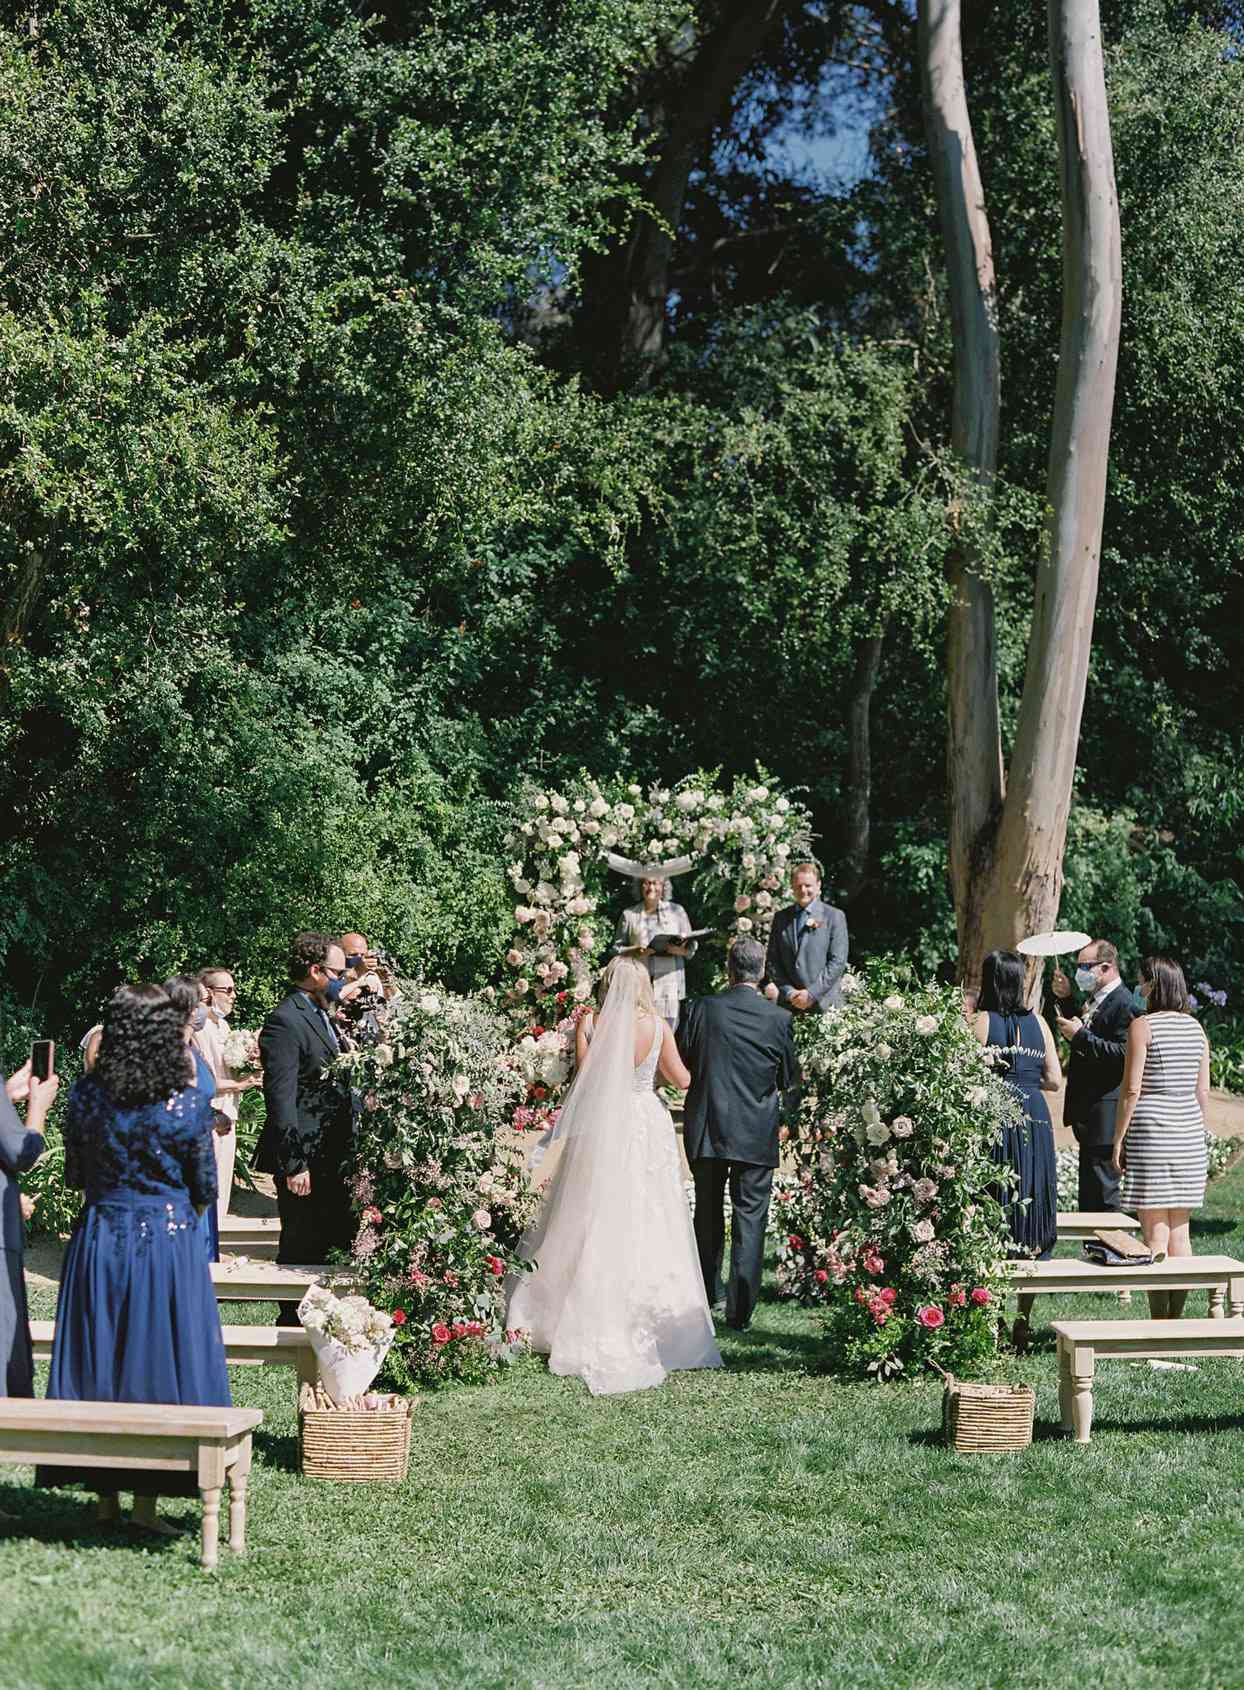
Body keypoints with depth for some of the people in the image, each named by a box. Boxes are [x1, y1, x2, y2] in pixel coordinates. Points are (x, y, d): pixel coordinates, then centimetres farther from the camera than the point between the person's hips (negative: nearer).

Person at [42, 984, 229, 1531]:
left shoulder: (86, 1094, -5)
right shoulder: (189, 1102, -12)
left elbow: (74, 1175, 6)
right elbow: (205, 1191, -3)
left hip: (99, 1240, 3)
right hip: (169, 1240, -2)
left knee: (97, 1364, 12)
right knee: (158, 1363, 6)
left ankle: (104, 1496, 18)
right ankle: (146, 1500, 9)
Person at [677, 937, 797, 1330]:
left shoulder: (701, 1009, -7)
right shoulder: (779, 1019, -7)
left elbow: (679, 1065, 1)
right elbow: (788, 1080, 3)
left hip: (705, 1131, 2)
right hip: (757, 1134, -1)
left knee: (708, 1216, 18)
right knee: (750, 1223, 4)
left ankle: (708, 1295, 31)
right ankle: (739, 1311, 2)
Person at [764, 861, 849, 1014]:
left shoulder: (834, 916, 3)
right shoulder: (780, 918, 12)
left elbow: (838, 961, -4)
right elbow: (772, 961, 10)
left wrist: (812, 994, -10)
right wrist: (788, 992, -4)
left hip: (824, 1003, -2)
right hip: (788, 1004, 2)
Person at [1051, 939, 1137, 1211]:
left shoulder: (1123, 1003, -16)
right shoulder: (1093, 999, 15)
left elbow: (1123, 1054, -24)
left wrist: (1081, 1036, -23)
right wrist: (1064, 998, 11)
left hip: (1105, 1115, -10)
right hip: (1088, 1114, 10)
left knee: (1101, 1191, -7)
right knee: (1089, 1192, 15)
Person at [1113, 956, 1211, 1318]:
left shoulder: (1142, 1026, -9)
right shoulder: (1195, 1027, 8)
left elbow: (1131, 1090, -12)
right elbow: (1203, 1091, 10)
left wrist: (1118, 1139, -6)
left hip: (1150, 1129, -6)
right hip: (1189, 1133, 6)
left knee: (1155, 1232, -2)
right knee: (1180, 1230, 11)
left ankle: (1158, 1320, -1)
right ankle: (1176, 1318, 13)